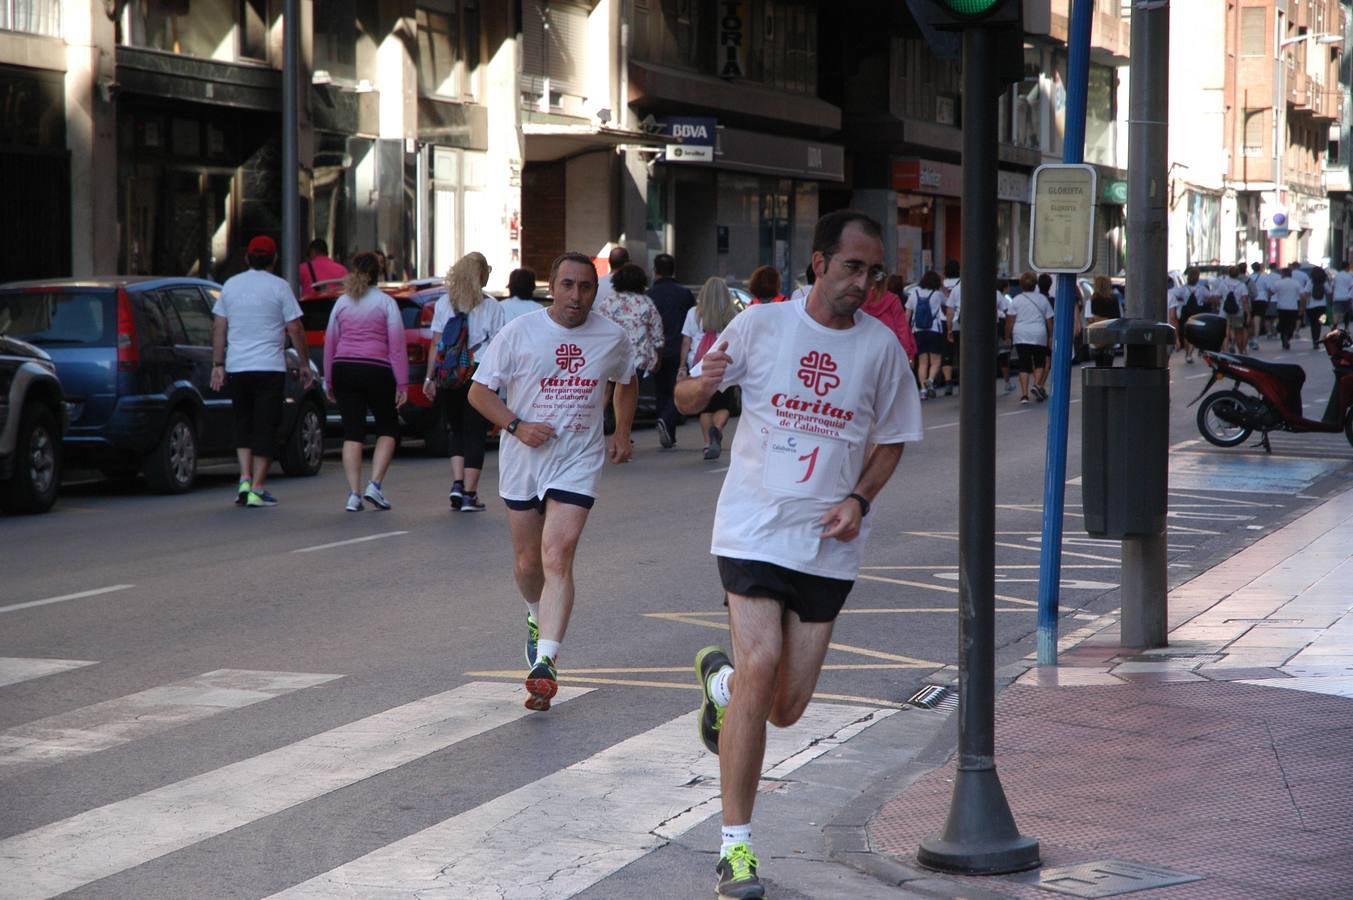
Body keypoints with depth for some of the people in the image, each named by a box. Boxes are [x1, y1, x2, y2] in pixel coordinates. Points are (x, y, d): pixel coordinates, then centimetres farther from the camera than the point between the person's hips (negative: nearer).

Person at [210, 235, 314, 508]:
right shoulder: (279, 287, -3)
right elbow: (294, 329, -4)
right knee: (265, 428, 0)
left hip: (237, 367, 4)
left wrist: (218, 365, 12)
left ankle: (244, 479, 3)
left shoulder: (230, 285, 8)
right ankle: (257, 490, -3)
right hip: (270, 367, -4)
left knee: (243, 424, 16)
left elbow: (219, 328, 8)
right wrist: (305, 364, 5)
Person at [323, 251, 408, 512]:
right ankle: (375, 485, -2)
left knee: (352, 432, 4)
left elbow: (329, 343, 10)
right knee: (387, 429, 12)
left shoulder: (342, 302, 9)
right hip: (376, 370, -3)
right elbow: (397, 344, -5)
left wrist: (328, 381, 17)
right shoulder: (385, 302, 0)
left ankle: (354, 494, -2)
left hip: (343, 369, 3)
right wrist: (402, 383, -4)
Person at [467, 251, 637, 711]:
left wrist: (622, 432, 12)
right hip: (523, 462, 1)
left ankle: (544, 663, -22)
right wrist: (517, 426, -15)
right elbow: (479, 391, -1)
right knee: (528, 564, 13)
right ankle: (538, 619, 46)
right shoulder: (519, 332, -5)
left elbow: (627, 382, 22)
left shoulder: (613, 337, 1)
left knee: (557, 559, -17)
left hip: (577, 463, -1)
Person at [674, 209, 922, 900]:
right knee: (761, 666, -19)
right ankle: (736, 843, -8)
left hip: (829, 546, 2)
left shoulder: (881, 346, 2)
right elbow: (686, 400, 7)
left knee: (785, 708, 4)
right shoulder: (761, 325, -1)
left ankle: (721, 681, 42)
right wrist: (703, 383, -17)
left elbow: (891, 441, 13)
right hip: (753, 530, -2)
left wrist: (859, 499, -5)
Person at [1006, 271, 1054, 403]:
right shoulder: (1042, 299, 6)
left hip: (1021, 337, 0)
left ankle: (1024, 394, -4)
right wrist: (1050, 336, 15)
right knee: (1040, 362, 14)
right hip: (1039, 336, 0)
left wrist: (1008, 335, 4)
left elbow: (1010, 320, -4)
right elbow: (1049, 321, 7)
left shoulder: (1016, 300, 2)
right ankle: (1037, 385, -10)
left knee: (1024, 365, 2)